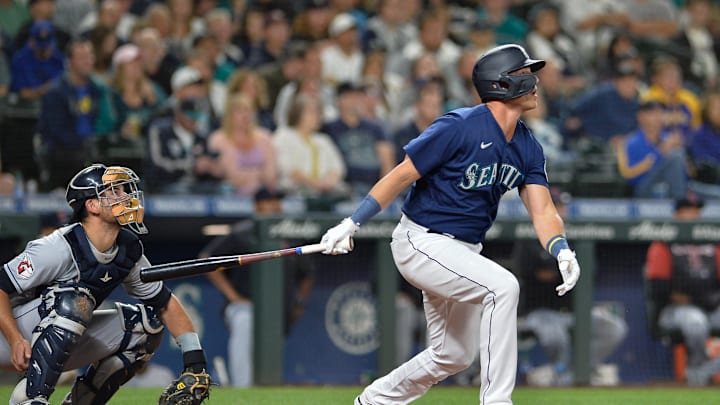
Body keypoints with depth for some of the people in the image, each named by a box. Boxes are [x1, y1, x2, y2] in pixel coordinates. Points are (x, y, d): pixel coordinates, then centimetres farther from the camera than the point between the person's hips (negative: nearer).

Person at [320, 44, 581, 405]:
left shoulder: (528, 148, 3)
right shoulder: (460, 127, -20)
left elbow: (542, 210, -3)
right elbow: (402, 175, -16)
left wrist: (563, 253, -23)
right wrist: (351, 224, -16)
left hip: (464, 252, 9)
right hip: (422, 242, -9)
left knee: (455, 355, 14)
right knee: (502, 286, -28)